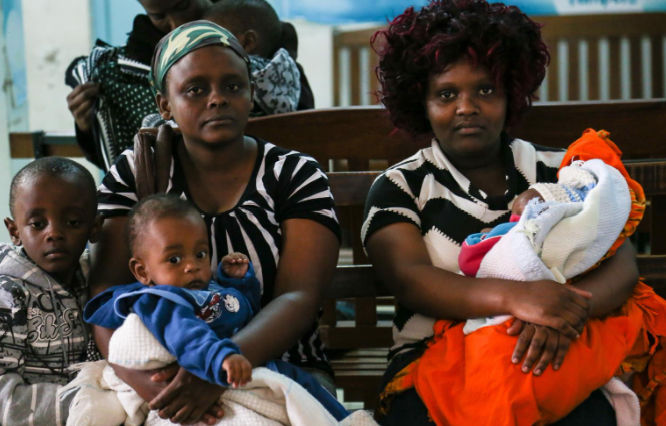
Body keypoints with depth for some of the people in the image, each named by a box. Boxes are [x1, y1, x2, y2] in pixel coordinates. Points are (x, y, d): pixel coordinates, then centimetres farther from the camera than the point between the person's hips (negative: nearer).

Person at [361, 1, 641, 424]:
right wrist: (514, 297, -26)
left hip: (554, 362, 1)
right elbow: (409, 277, -7)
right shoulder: (398, 187, 10)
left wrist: (570, 309, -22)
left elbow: (621, 265, 3)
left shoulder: (559, 172, 14)